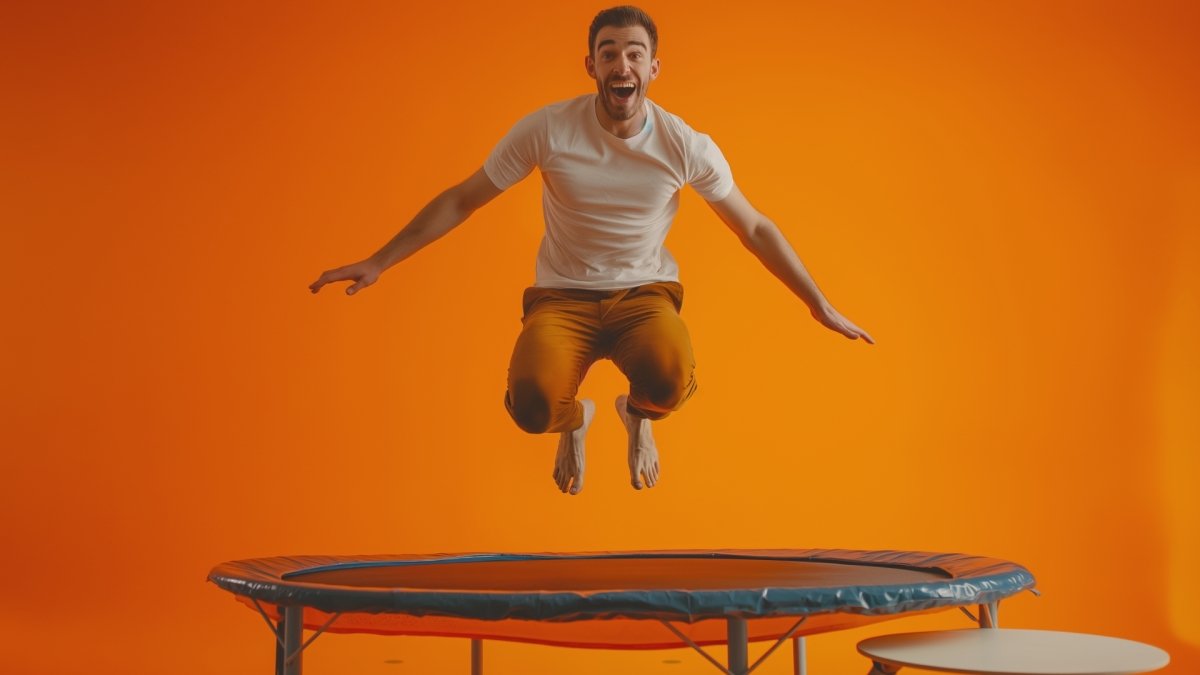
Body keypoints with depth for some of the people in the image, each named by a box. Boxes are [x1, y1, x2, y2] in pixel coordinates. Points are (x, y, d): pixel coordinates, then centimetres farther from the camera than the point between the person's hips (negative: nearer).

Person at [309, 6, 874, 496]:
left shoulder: (686, 146, -9)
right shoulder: (548, 130, -13)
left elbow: (755, 229, 4)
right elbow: (461, 201, -4)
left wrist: (821, 306, 5)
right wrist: (377, 263, -6)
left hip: (644, 294, 0)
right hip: (563, 297, 0)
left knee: (669, 380, -35)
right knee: (533, 404, -31)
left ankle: (636, 415, 10)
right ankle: (574, 421, 15)